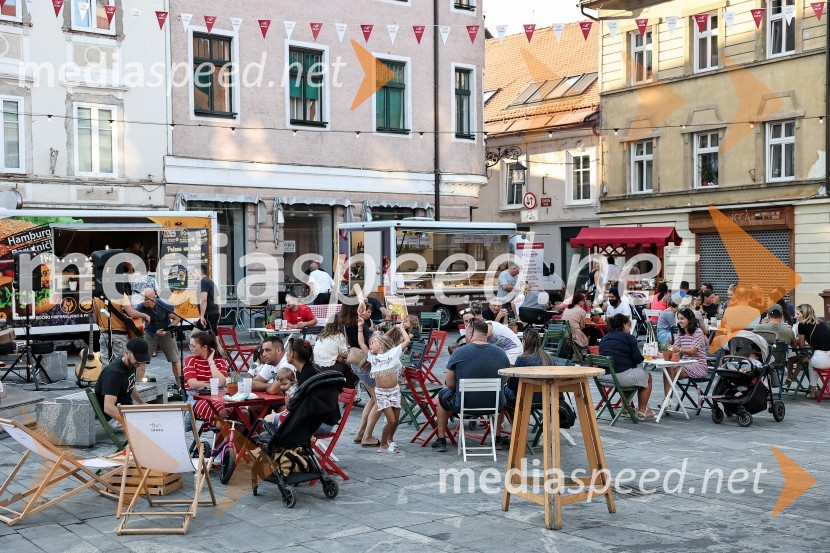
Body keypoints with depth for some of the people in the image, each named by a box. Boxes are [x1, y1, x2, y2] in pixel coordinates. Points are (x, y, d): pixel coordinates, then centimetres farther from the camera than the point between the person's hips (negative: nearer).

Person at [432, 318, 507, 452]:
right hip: (495, 405, 2)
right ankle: (498, 437, 42)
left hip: (464, 405, -2)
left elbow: (450, 384, -5)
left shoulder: (459, 353, -13)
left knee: (443, 394, 29)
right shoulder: (501, 353, -5)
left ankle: (441, 440, 33)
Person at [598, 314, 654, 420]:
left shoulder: (604, 338, 16)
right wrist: (643, 356, 18)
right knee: (647, 377, 19)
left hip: (603, 377, 7)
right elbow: (637, 359, -6)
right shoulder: (629, 338, -2)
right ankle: (642, 412, 20)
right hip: (621, 376, -7)